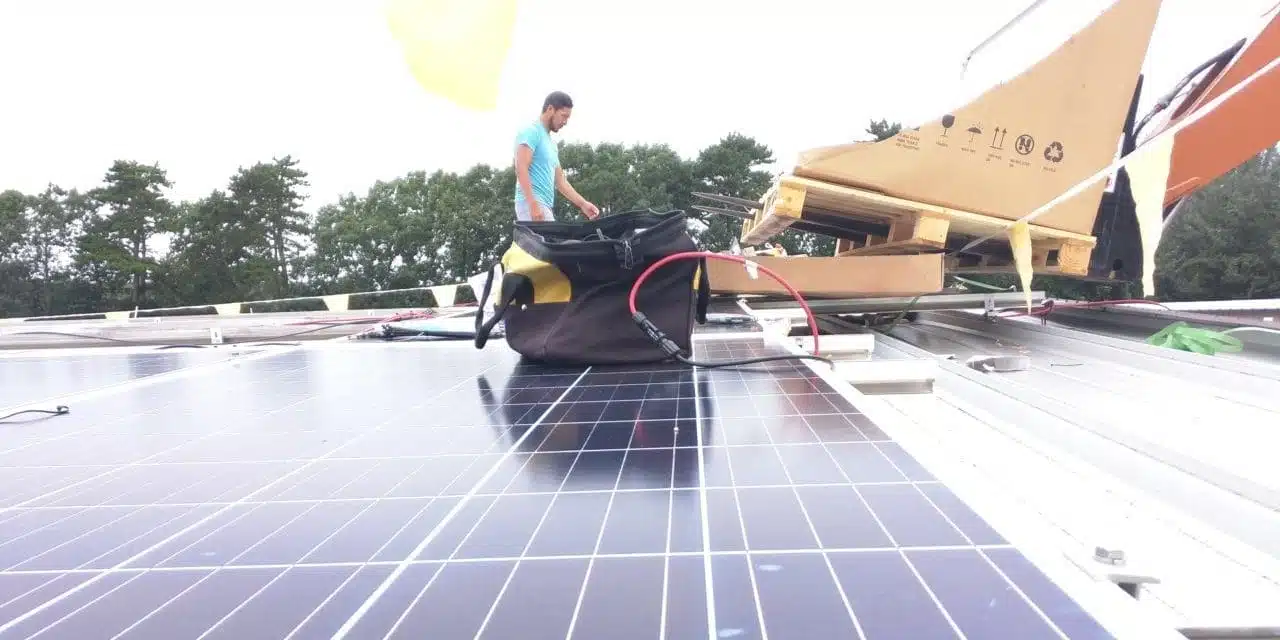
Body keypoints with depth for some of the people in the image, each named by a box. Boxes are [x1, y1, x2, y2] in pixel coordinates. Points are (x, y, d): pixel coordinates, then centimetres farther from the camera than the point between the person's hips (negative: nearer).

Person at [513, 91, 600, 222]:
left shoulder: (551, 143, 24)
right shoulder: (531, 131, -4)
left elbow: (560, 180, 26)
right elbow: (521, 169, -16)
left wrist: (583, 204, 18)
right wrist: (533, 205, -25)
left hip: (545, 205, 9)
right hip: (531, 204, -9)